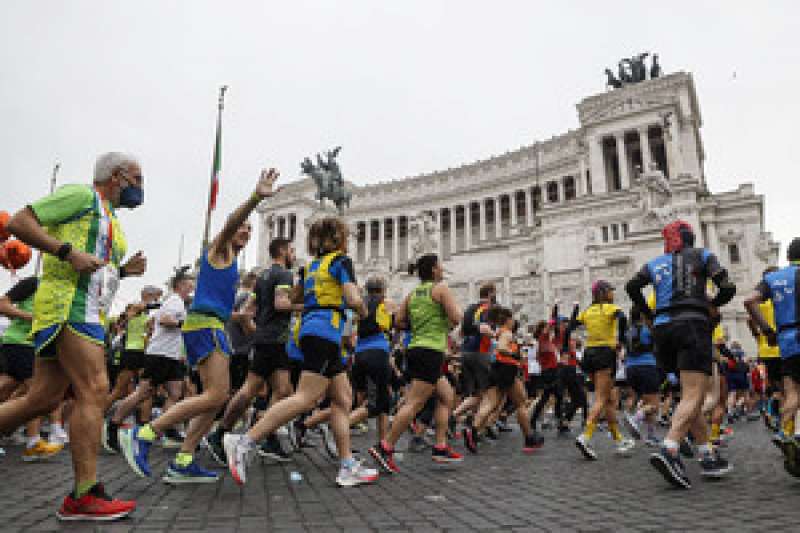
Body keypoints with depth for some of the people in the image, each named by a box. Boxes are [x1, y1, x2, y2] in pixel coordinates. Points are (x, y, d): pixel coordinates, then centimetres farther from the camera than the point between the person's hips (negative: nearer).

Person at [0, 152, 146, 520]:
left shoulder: (111, 220, 27)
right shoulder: (82, 195, 0)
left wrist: (124, 270, 14)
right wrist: (68, 252, -16)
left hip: (89, 312, 10)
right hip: (67, 303, -10)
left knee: (43, 398, 8)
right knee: (94, 390, -16)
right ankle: (85, 496, -14)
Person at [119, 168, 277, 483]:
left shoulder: (229, 260, 28)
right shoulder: (220, 248, 2)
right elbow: (231, 222, -21)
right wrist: (257, 197, -36)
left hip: (205, 324, 10)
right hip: (206, 324, -10)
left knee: (217, 398, 6)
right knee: (216, 395, -17)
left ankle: (183, 463, 5)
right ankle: (143, 434, -15)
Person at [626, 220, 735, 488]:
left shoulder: (656, 263, 17)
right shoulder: (702, 256, 11)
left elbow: (632, 286, 2)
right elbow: (728, 288, -1)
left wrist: (648, 315, 14)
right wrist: (711, 305, 19)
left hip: (664, 328, 5)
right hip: (693, 325, -4)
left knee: (691, 396, 15)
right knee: (693, 397, -12)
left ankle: (709, 457, 17)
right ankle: (668, 450, -32)